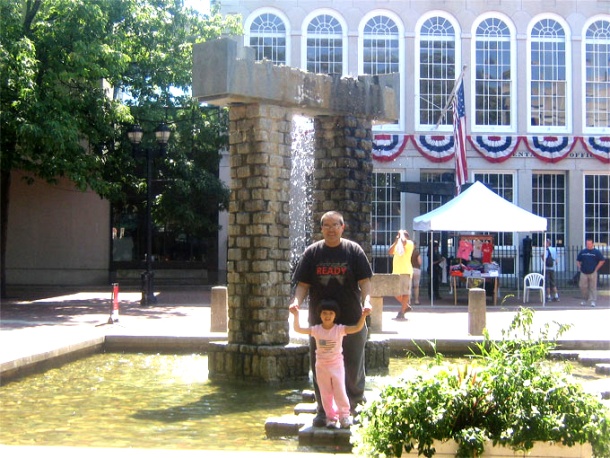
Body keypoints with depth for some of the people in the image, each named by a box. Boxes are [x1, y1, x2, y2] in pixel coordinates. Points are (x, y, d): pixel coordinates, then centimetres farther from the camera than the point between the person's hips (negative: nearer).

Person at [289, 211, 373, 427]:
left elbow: (364, 280, -2)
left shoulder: (354, 250, 1)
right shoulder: (312, 252, 4)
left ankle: (355, 407, 25)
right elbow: (303, 284, 3)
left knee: (353, 367, 7)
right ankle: (323, 411, 19)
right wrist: (297, 301, -15)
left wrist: (366, 300, -20)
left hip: (352, 319, -1)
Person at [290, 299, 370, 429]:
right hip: (321, 366, 2)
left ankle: (344, 415, 13)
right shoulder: (316, 330, -7)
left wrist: (363, 316, -36)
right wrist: (296, 315, -27)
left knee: (340, 392, -2)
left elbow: (357, 328, -21)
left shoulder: (340, 329, -11)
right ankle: (331, 417, 21)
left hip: (337, 365, -2)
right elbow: (298, 329, -13)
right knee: (326, 394, 9)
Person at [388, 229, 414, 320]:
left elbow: (403, 241, -23)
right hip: (396, 272, 8)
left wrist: (401, 233, -6)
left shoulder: (409, 243, -1)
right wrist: (395, 242, 3)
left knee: (405, 292, -6)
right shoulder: (397, 246, 20)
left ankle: (401, 313, -5)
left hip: (405, 272, -8)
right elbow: (390, 252, 6)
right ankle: (406, 306, 29)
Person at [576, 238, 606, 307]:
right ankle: (585, 300, 20)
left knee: (593, 287, -1)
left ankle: (593, 301, 2)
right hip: (583, 273, 3)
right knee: (582, 287, 3)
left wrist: (596, 268, -4)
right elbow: (578, 260, 19)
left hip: (593, 273, -3)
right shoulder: (582, 251, 8)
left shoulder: (596, 252, -1)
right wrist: (579, 268, 7)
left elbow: (602, 261, 0)